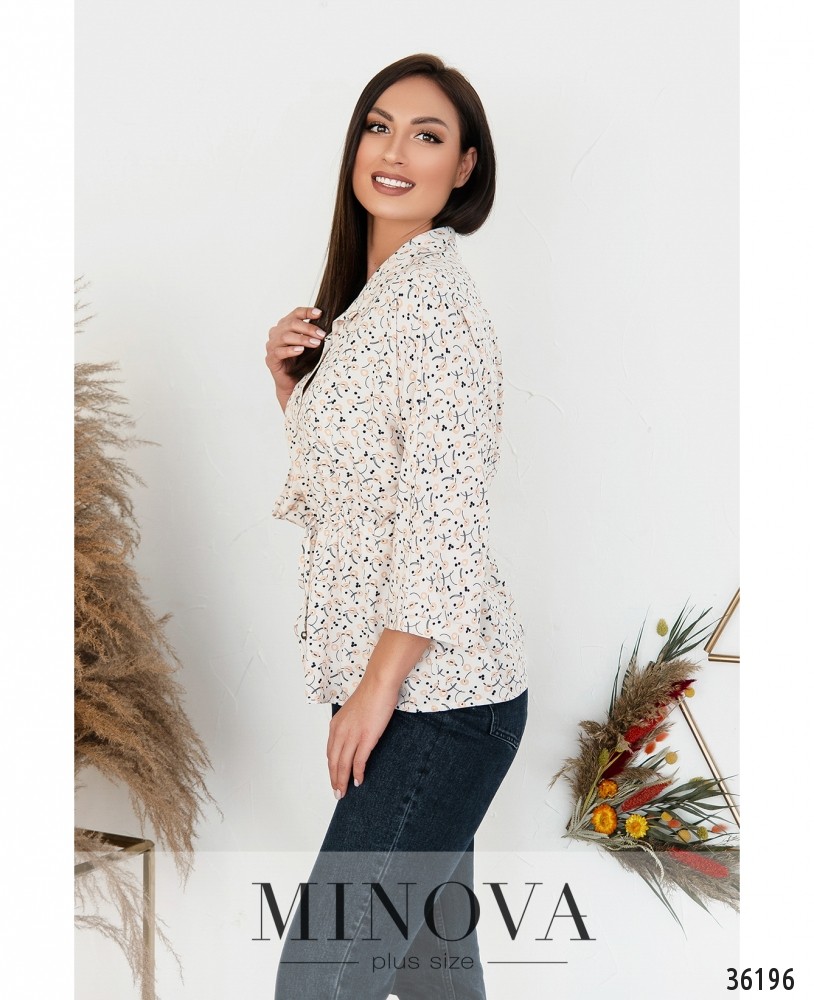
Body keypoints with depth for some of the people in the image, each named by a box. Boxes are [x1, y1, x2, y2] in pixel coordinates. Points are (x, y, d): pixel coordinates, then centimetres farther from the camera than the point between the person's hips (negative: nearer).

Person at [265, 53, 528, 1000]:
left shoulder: (433, 294, -14)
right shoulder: (363, 296, 15)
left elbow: (444, 517, -19)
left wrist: (376, 690, -18)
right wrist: (289, 373, 5)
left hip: (437, 697, -9)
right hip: (392, 685, 9)